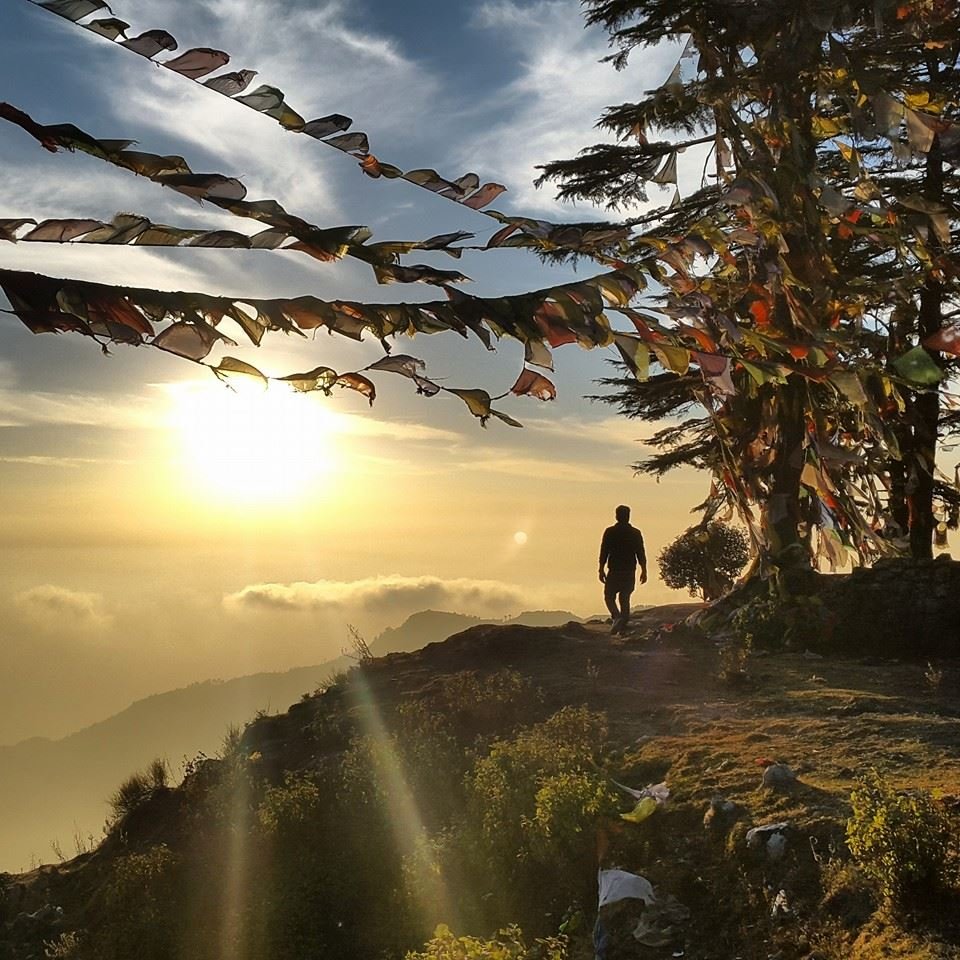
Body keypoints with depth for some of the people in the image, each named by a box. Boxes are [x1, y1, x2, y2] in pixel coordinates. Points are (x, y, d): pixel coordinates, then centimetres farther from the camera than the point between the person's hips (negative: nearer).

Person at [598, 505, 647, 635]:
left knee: (609, 596, 7)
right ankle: (623, 626, 8)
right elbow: (641, 554, 2)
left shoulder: (610, 532, -4)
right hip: (630, 572, 3)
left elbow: (604, 552, -4)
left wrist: (601, 570, 1)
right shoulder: (636, 533, 2)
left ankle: (617, 616, -18)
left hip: (614, 571, -2)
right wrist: (644, 571, 8)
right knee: (625, 598, 12)